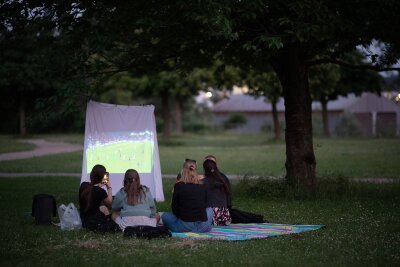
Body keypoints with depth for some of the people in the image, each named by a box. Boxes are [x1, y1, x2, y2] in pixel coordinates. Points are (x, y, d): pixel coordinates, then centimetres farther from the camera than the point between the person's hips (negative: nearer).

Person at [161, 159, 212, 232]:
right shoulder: (202, 187, 4)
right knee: (209, 210, 34)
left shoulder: (178, 186, -5)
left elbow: (174, 208, 3)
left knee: (165, 215, 22)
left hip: (185, 226, -2)